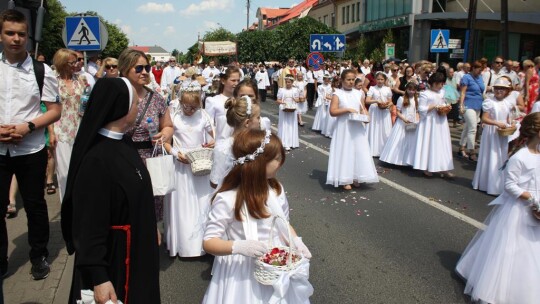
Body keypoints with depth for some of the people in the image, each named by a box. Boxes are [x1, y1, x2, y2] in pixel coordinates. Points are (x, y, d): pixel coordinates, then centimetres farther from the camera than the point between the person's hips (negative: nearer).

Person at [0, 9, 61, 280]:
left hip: (31, 150, -1)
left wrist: (27, 127, -17)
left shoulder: (42, 71, -4)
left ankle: (39, 257, 28)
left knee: (34, 205, 10)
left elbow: (55, 111, -3)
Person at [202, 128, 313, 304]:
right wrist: (238, 246, -32)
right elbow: (209, 242, -16)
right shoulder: (227, 199, -21)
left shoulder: (276, 189, -3)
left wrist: (296, 241, -7)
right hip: (244, 272, -5)